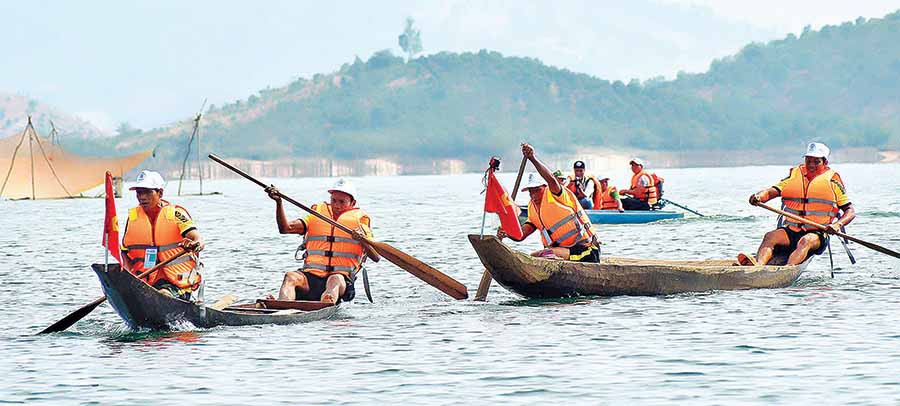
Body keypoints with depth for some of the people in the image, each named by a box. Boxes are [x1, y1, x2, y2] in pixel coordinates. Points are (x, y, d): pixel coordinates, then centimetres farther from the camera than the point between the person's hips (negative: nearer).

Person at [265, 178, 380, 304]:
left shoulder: (359, 219, 14)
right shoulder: (317, 214, 21)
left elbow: (376, 257, 2)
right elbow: (285, 228, 7)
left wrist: (362, 241, -19)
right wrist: (279, 202, -7)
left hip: (342, 277, -3)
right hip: (311, 276, 3)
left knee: (335, 281, -38)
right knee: (291, 277, -29)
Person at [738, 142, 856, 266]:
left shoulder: (832, 181, 6)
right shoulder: (794, 175, 16)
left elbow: (850, 211, 6)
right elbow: (772, 192, 5)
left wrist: (838, 225, -15)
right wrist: (758, 196, -19)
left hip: (817, 233, -3)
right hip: (791, 230, 3)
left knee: (805, 241, -36)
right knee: (770, 237, -26)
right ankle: (758, 265, -53)